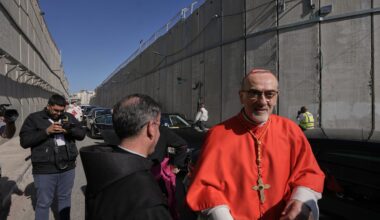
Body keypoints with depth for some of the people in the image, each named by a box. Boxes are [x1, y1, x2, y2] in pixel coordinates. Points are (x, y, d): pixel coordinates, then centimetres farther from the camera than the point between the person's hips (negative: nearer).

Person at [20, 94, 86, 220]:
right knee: (43, 203, 7)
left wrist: (69, 130, -15)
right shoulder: (34, 118, -3)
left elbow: (82, 134, 5)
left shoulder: (68, 117, 7)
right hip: (45, 169, -3)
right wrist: (47, 131, -20)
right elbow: (24, 141, -9)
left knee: (65, 198, 18)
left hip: (68, 167, 4)